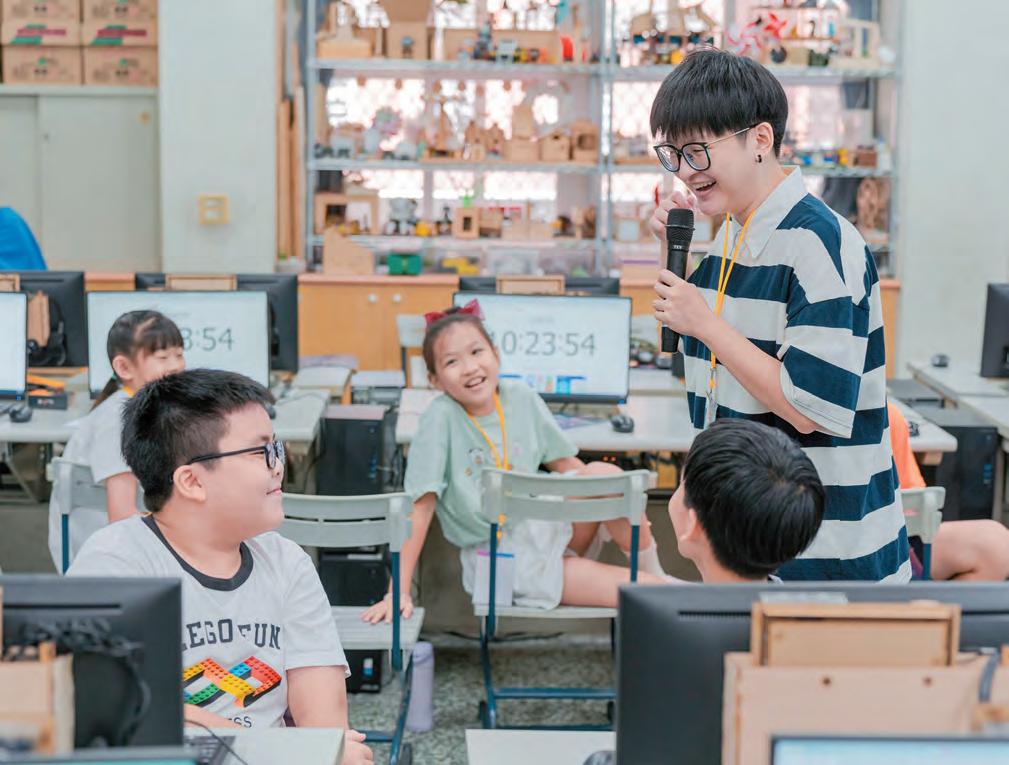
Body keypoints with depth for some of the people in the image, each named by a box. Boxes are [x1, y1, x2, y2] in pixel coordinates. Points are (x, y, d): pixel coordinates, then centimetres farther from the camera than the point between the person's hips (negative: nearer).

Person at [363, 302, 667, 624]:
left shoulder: (521, 398, -3)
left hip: (546, 526, 5)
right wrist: (399, 592, -21)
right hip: (501, 558, -5)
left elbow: (566, 464, 6)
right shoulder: (440, 419, -17)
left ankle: (652, 570, -2)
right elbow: (420, 505, -18)